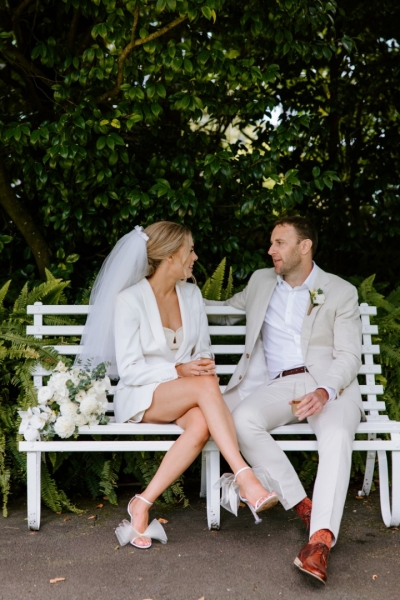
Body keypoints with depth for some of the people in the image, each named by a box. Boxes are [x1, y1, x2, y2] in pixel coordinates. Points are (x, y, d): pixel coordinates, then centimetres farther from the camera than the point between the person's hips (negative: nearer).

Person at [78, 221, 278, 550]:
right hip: (142, 396, -5)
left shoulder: (191, 294, 8)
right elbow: (129, 370, -11)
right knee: (206, 387, -35)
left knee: (202, 424, -33)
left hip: (188, 395, 5)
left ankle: (143, 504, -28)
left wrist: (205, 366, -9)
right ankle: (245, 480, -39)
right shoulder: (130, 300, -10)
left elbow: (203, 350, 15)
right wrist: (178, 370, -23)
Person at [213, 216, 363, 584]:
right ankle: (303, 505, -24)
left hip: (328, 383, -3)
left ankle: (320, 540, -47)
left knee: (337, 434, -36)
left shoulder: (341, 292, 8)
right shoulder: (261, 282, 20)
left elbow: (348, 356, 0)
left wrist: (325, 391, -21)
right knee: (242, 419, -31)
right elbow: (230, 307, 40)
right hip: (276, 385, 3)